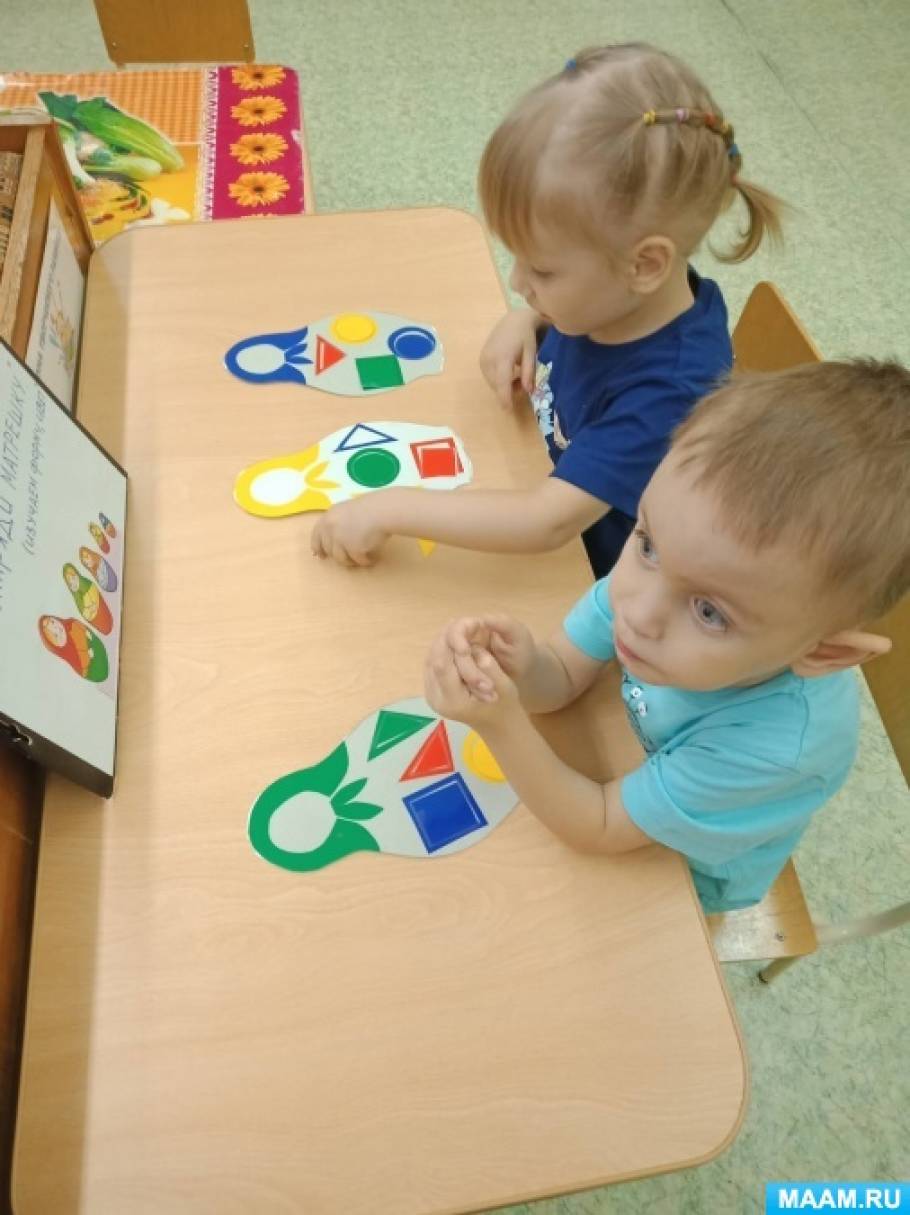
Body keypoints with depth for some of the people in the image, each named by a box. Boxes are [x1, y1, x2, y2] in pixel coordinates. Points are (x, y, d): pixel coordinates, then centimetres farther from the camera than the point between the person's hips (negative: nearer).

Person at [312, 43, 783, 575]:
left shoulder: (667, 390, -35)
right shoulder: (624, 295, -12)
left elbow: (551, 521, -40)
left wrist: (389, 510, -37)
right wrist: (525, 320, -11)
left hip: (590, 593, -7)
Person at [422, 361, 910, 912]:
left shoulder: (773, 743, -38)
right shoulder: (676, 563, -29)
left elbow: (599, 828, -26)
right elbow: (563, 679, -16)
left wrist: (500, 723, -40)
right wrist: (519, 669, -37)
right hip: (624, 761, 3)